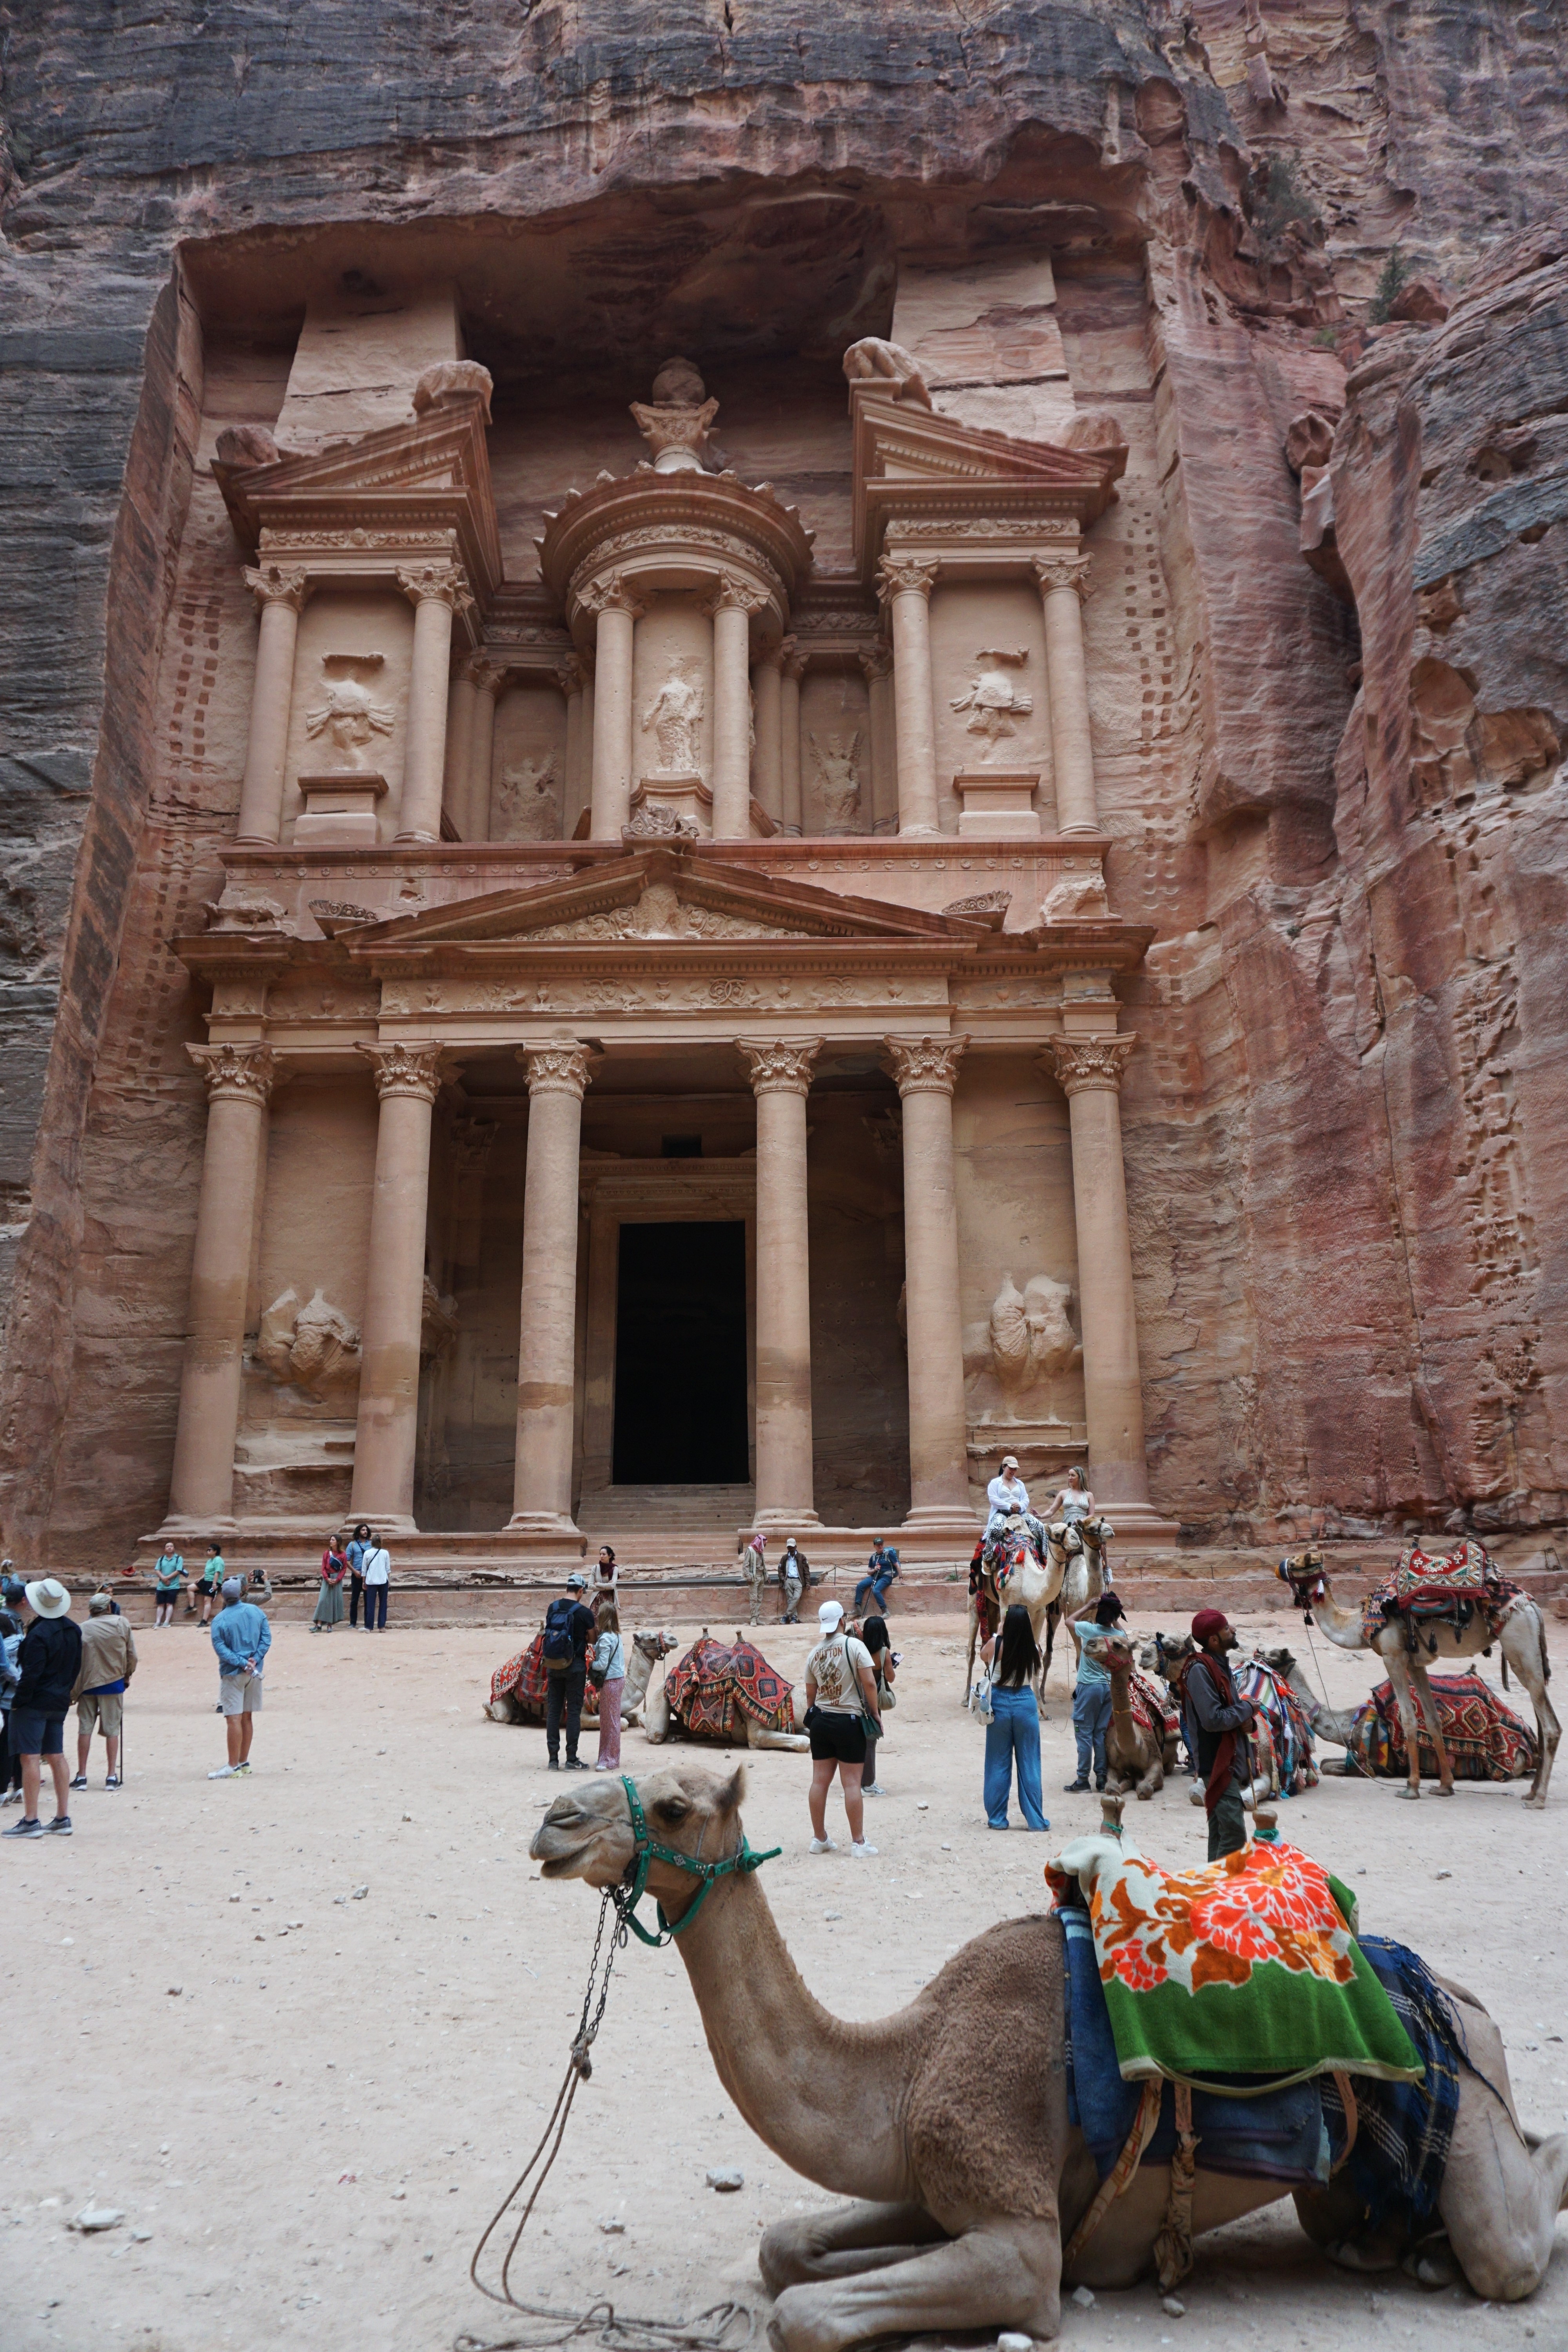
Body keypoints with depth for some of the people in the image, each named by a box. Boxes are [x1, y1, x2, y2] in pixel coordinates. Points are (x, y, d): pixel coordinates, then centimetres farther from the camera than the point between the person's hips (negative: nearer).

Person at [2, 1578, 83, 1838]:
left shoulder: (39, 1634, -20)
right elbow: (76, 1666, 13)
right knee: (57, 1757, 12)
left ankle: (30, 1821, -3)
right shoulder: (73, 1629, 6)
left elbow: (31, 1673, -21)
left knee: (30, 1758, -4)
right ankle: (63, 1818, 15)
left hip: (34, 1703, -8)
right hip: (60, 1703, 8)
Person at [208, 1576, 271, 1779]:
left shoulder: (220, 1620, -11)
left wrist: (243, 1664, -16)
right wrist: (254, 1660, -8)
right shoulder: (256, 1612, 2)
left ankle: (233, 1766, -6)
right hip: (255, 1673, 5)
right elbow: (267, 1639, -1)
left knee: (234, 1719, -6)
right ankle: (244, 1762, 21)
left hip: (233, 1673, -5)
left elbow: (220, 1648, -17)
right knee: (247, 1717, 13)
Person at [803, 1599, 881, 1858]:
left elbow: (810, 1693, 10)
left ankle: (819, 1839, 18)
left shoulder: (814, 1654, 4)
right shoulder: (854, 1645, -11)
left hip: (821, 1721, 5)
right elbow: (869, 1683, -16)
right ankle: (858, 1843, 4)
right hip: (850, 1721, -5)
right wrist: (874, 1713, -4)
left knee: (820, 1781, 9)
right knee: (852, 1783, -1)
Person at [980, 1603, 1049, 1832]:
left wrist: (1000, 1632, 12)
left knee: (998, 1764, 9)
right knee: (1029, 1764, 8)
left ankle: (997, 1818, 14)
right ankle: (1036, 1819, 13)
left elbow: (983, 1655, 11)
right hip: (1026, 1703, 1)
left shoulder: (996, 1644, -12)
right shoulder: (1033, 1649, -8)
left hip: (999, 1703, -1)